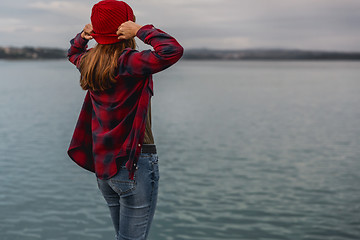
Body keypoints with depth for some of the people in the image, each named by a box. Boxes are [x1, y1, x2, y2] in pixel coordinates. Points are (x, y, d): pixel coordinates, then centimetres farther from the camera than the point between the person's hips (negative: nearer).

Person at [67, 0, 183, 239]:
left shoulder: (89, 62, 6)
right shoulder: (128, 62, -18)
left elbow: (73, 53, 30)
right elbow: (172, 51, -31)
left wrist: (82, 36, 11)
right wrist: (141, 30, -19)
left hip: (102, 165, 9)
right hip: (135, 164, -8)